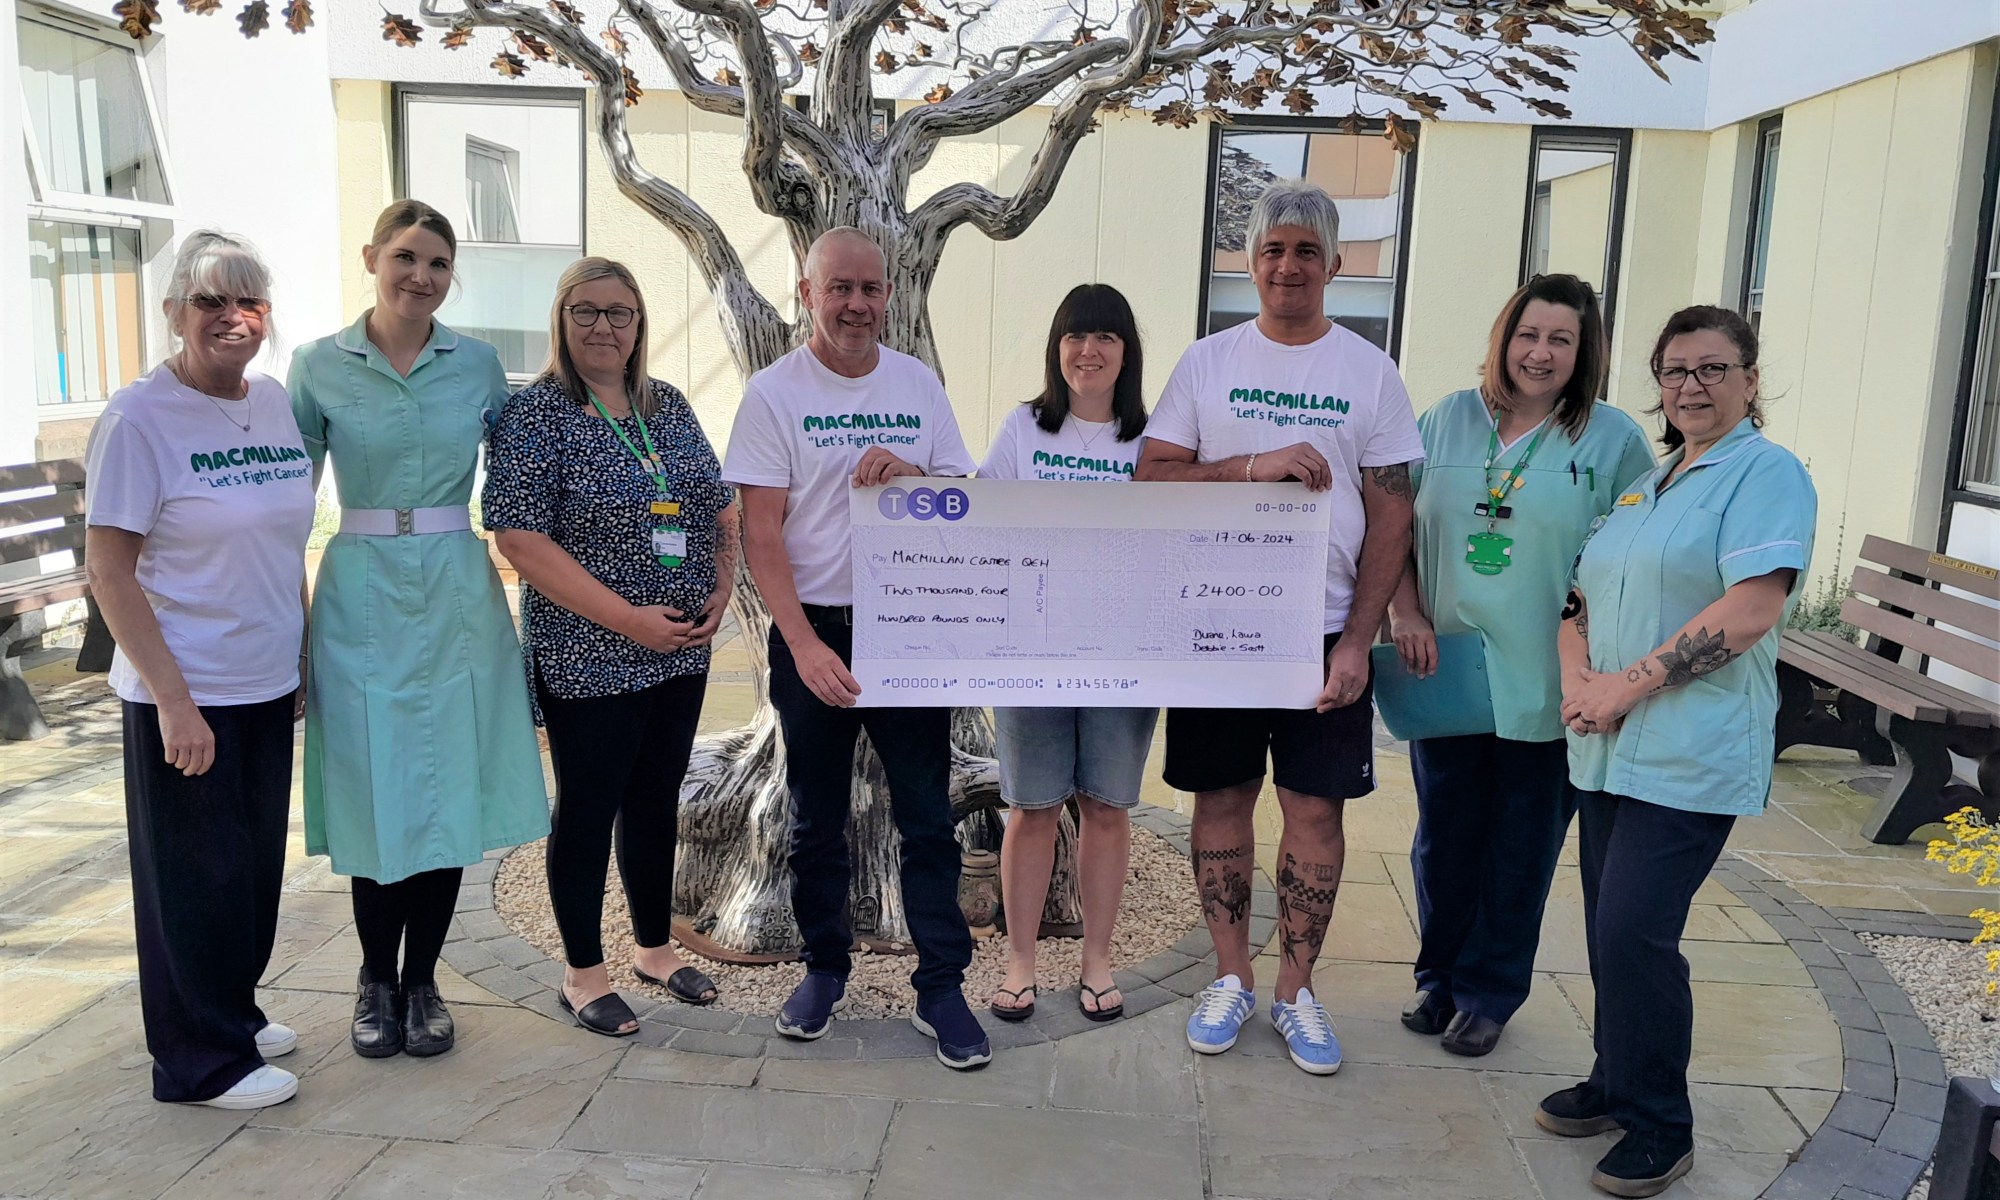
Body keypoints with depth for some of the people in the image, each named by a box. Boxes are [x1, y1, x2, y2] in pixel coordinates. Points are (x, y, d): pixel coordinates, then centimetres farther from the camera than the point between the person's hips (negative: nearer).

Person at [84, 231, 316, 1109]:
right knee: (196, 876, 6)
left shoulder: (276, 402, 5)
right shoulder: (140, 417, -14)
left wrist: (302, 657, 13)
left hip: (267, 687, 6)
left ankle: (235, 1013, 37)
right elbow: (109, 572, -15)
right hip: (186, 697, -6)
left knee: (257, 864, 18)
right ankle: (203, 1060, 22)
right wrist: (173, 700, -18)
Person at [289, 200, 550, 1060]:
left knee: (449, 793, 5)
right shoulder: (319, 368, 1)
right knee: (377, 796, 3)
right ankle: (376, 981, 24)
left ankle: (421, 982, 22)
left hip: (457, 596, 1)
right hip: (364, 597, -1)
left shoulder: (479, 366, 4)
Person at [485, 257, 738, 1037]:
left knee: (656, 801, 17)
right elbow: (520, 538, -18)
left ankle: (655, 948, 34)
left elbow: (721, 507, 16)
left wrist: (723, 589, -1)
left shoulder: (669, 406, 9)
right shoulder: (535, 414, -10)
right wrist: (629, 618, -20)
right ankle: (583, 974, 22)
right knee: (588, 807, 6)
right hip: (587, 660, -6)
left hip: (682, 650, 6)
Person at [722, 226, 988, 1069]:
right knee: (816, 819, 12)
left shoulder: (919, 383, 6)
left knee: (928, 817, 3)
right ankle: (825, 968, 29)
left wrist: (908, 475, -14)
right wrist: (806, 646, -18)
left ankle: (940, 987, 13)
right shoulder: (774, 392, -3)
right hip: (812, 631, -1)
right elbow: (761, 534, -8)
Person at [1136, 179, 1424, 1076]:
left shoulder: (1369, 372, 2)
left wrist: (1357, 641, -7)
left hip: (1324, 629, 0)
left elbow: (1391, 515, 1)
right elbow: (1150, 478, -3)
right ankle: (1231, 978, 25)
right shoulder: (1207, 362, 4)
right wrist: (1252, 466, -18)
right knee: (1222, 798, 8)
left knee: (1316, 809, 4)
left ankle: (1295, 990, 21)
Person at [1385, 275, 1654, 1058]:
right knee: (1443, 839, 14)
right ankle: (1439, 977, 32)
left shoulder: (1614, 440, -4)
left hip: (1547, 693, -2)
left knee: (1520, 853, 10)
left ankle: (1488, 993, 28)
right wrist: (1406, 614, -2)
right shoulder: (1449, 420, 5)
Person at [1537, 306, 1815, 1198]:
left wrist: (1628, 685, -16)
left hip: (1690, 757, -7)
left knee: (1634, 933, -8)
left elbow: (1752, 609, -18)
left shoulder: (1767, 473, -6)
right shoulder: (1641, 486, 18)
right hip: (1607, 752, 7)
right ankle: (1616, 1085, 28)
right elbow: (1581, 599, 17)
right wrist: (1577, 678, -4)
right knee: (1611, 930, 12)